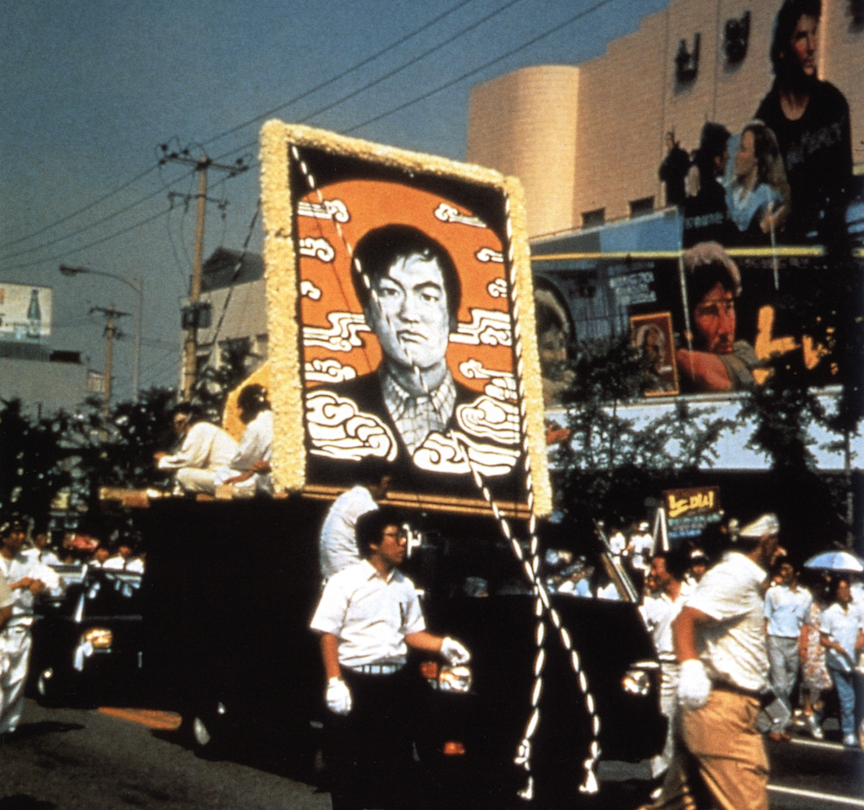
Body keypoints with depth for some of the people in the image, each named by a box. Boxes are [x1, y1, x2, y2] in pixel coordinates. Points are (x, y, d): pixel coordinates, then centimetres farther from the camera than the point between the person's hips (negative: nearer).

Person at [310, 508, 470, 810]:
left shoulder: (405, 586, 13)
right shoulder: (345, 582, -5)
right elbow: (328, 636, -7)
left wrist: (442, 645, 1)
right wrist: (334, 681, -15)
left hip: (396, 682, 5)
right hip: (355, 681, -5)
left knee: (397, 762, 10)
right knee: (349, 765, 1)